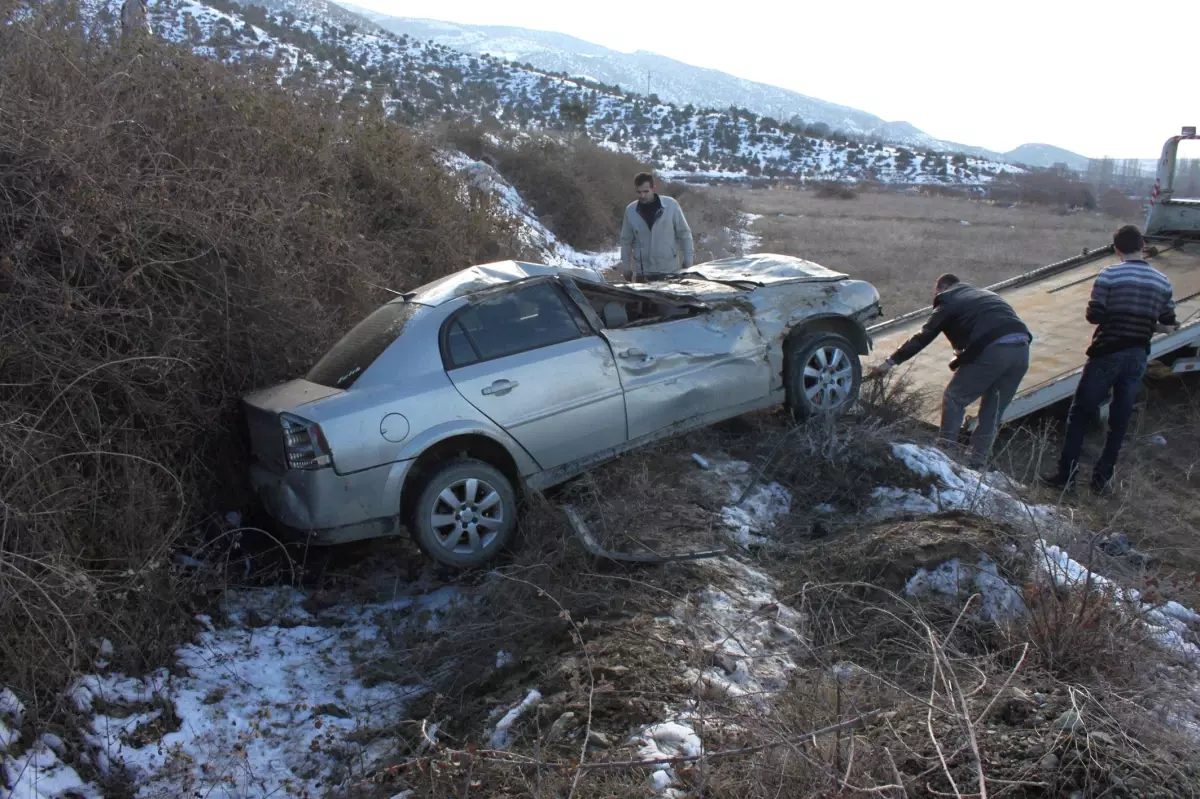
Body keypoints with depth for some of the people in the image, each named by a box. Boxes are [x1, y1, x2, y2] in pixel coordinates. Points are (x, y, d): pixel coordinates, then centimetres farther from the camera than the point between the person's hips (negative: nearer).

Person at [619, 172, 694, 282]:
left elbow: (684, 234, -1)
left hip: (670, 270, -2)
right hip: (642, 272, 2)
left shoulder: (671, 205, -7)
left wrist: (688, 261, -2)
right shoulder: (631, 210, -1)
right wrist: (625, 266, 6)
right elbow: (626, 241, 7)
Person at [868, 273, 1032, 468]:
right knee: (994, 410, 16)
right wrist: (962, 360, 35)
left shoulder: (949, 301, 12)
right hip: (1022, 349, 7)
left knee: (954, 399, 8)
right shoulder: (986, 295, 33)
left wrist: (891, 362, 12)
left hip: (994, 350, -7)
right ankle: (978, 463, 19)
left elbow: (923, 337, 9)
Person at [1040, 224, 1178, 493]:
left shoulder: (1109, 275, -10)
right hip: (1138, 357, 4)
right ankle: (1102, 478, 16)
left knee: (1080, 413, 5)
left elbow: (1093, 316, -12)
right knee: (1120, 420, 11)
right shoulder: (1162, 282, 4)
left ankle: (1066, 474, 5)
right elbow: (1168, 325, 7)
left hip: (1107, 353, -4)